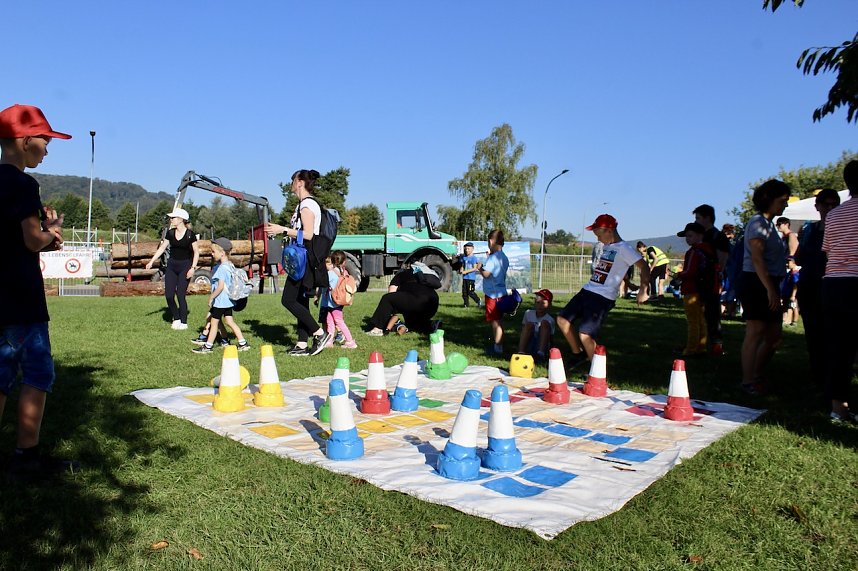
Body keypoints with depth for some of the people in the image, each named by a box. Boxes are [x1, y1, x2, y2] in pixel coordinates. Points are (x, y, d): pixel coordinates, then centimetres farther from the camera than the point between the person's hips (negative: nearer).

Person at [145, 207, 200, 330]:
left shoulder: (189, 234, -9)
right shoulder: (170, 233, 4)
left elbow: (196, 252, -6)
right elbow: (162, 247, 12)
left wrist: (193, 268, -14)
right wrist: (151, 261, 9)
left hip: (185, 266, -5)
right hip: (171, 265, 5)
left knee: (180, 294, -6)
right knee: (168, 294, 0)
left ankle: (184, 322, 7)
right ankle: (176, 319, 18)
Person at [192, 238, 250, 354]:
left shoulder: (221, 268, -21)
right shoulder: (230, 265, 7)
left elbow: (220, 286, -27)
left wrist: (211, 297, -17)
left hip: (220, 301, -9)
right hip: (228, 300, 9)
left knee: (214, 322, 3)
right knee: (229, 321, 14)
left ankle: (208, 346, 14)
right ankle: (243, 343, 13)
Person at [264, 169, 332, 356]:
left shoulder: (307, 204, -13)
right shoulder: (306, 203, 19)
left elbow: (308, 234, -21)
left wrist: (283, 230, -15)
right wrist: (280, 229, 19)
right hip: (303, 259, 10)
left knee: (288, 300, -8)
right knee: (301, 301, 10)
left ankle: (320, 333, -7)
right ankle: (302, 344, 12)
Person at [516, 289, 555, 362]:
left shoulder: (550, 320, -2)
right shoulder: (528, 313, 5)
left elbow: (550, 339, -2)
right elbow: (523, 330, 9)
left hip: (540, 346, -2)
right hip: (528, 347, 2)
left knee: (545, 323, -18)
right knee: (529, 324, -19)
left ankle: (541, 353, -35)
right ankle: (521, 352, -33)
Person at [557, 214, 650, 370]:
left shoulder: (624, 248, -10)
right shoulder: (605, 246, 16)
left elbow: (644, 266, -18)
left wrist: (643, 290, -26)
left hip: (603, 298, -9)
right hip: (587, 291, 9)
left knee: (585, 334, -17)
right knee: (562, 319, 10)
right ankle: (578, 353, 24)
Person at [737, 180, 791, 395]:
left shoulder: (769, 224, 19)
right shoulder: (758, 223, -10)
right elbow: (757, 259, -19)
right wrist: (770, 290, -24)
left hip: (769, 285, 10)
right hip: (756, 284, -10)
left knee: (774, 336, 12)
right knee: (755, 333, -8)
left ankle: (758, 378, 23)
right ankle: (748, 382, -3)